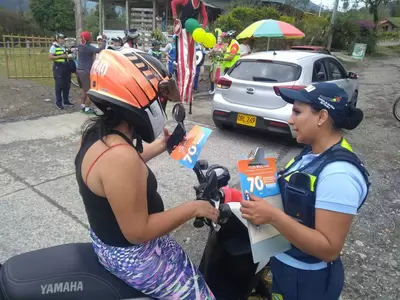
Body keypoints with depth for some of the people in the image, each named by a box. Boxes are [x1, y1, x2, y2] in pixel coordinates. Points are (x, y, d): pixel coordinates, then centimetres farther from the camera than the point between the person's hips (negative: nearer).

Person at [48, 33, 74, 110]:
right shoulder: (54, 47, -6)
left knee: (67, 86, 10)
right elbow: (50, 57, -14)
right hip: (58, 68, -7)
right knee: (59, 86, -5)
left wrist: (70, 56, 7)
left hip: (66, 67, 7)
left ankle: (66, 101, 19)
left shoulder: (65, 47, 16)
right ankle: (58, 103, 2)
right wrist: (61, 56, -19)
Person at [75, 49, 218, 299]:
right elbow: (138, 232, -31)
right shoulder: (119, 155, -35)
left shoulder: (99, 132, -5)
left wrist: (157, 148, 10)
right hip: (133, 255, -10)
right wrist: (192, 208, -22)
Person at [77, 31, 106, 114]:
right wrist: (104, 40, -19)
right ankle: (87, 108, 0)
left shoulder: (80, 46, 8)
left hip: (79, 70, 9)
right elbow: (100, 50, -30)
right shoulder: (88, 47, -19)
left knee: (84, 90, 20)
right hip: (86, 71, -9)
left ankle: (83, 106, 24)